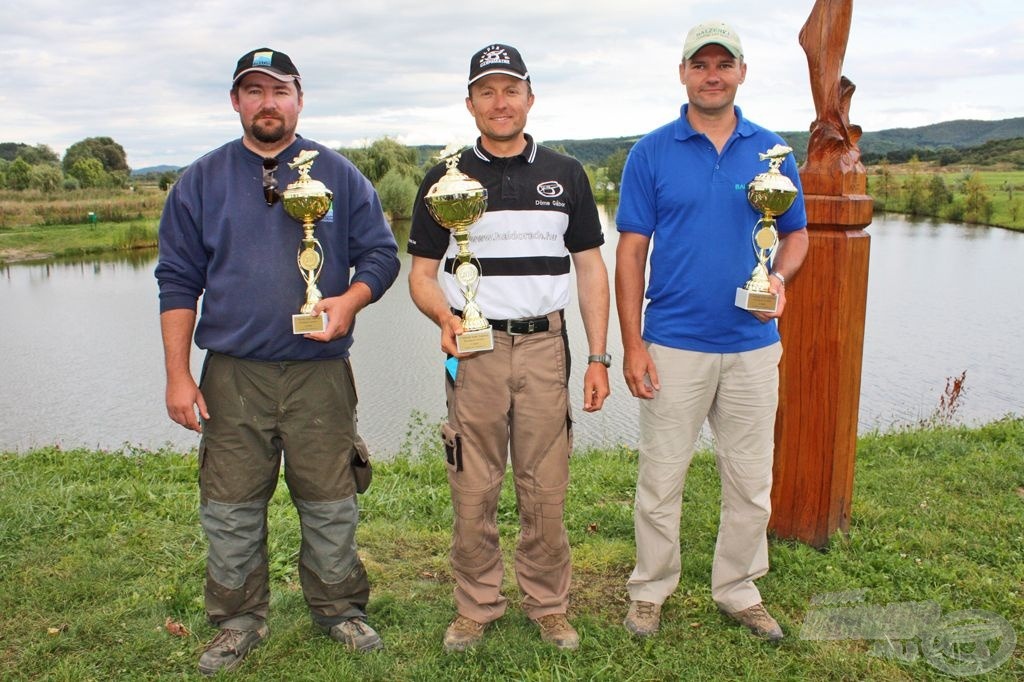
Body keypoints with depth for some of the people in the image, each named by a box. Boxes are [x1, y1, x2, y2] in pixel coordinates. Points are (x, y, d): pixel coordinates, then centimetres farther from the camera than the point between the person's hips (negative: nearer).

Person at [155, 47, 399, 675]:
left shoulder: (339, 175, 6)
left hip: (321, 371, -1)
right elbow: (178, 282, 7)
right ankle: (239, 621, 26)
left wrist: (351, 300, -14)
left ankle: (339, 608, 26)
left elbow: (381, 253, 7)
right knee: (231, 507, 7)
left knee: (331, 504, 7)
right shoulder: (201, 182, 8)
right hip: (232, 375, 1)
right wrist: (178, 374, 0)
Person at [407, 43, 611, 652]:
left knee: (546, 489, 5)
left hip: (545, 347, 1)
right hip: (474, 351, 0)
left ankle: (549, 606, 23)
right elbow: (422, 273, 6)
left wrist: (598, 357, 1)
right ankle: (476, 607, 23)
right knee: (473, 491, 5)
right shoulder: (445, 179, 6)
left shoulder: (565, 175, 9)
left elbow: (590, 268, 9)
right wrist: (445, 317, -16)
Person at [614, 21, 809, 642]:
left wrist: (780, 277, -10)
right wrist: (632, 345, -9)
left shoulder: (771, 150, 6)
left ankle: (739, 590, 31)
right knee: (661, 479, 6)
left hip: (753, 345, 3)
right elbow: (631, 252, -3)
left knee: (751, 482, 12)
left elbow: (797, 234, 13)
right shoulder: (652, 153, -1)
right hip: (674, 346, -2)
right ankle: (651, 589, 26)